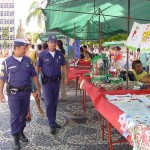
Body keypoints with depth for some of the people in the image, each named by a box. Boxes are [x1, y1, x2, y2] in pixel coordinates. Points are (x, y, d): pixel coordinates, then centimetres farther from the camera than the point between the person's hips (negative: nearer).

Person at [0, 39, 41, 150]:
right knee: (15, 115, 0)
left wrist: (38, 89, 6)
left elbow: (34, 75, 8)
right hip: (13, 93, -3)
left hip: (26, 91, 4)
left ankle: (21, 132, 33)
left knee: (24, 114, 14)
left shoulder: (28, 60, 2)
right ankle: (16, 139, 9)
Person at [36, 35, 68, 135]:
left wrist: (66, 77, 2)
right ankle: (52, 125, 4)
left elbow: (64, 66, 10)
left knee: (55, 102, 13)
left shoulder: (60, 54, 2)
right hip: (46, 82, -4)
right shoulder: (42, 54, -9)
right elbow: (38, 68, -5)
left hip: (57, 81, 4)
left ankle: (53, 121, 27)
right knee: (49, 103, -4)